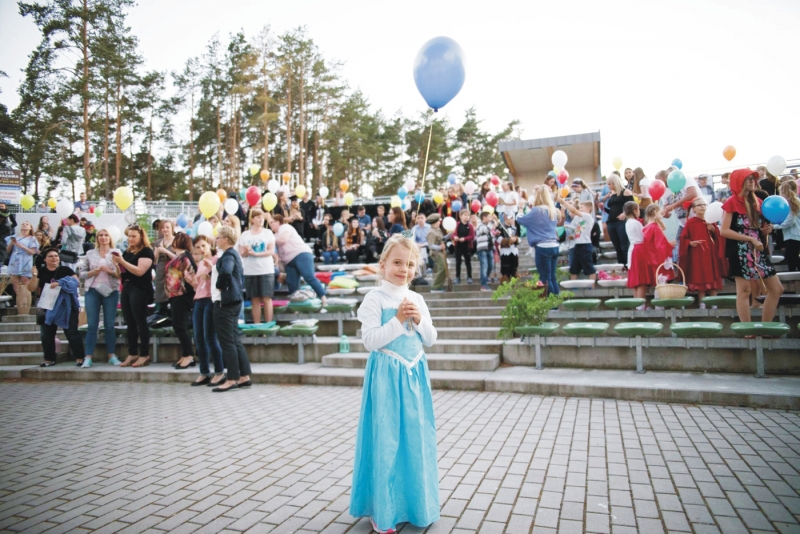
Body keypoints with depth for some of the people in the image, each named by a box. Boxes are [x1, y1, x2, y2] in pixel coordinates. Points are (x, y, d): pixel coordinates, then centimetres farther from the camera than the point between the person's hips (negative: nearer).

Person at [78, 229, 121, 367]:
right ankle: (88, 357, 2)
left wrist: (109, 271, -16)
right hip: (92, 291, 1)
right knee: (92, 325, 0)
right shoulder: (90, 254, 11)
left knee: (109, 325, 3)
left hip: (110, 291, -1)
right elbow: (81, 272, 9)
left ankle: (112, 355, 10)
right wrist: (92, 272, -9)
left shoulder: (116, 253, 6)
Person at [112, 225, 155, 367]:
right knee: (130, 323, 8)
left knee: (140, 322, -6)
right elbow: (122, 273, 19)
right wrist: (117, 263, 1)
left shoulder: (146, 251, -6)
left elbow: (139, 271, -18)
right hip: (126, 288, 8)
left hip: (140, 290, -8)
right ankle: (132, 354, 13)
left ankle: (144, 355, -2)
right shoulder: (127, 252, 17)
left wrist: (122, 261, -20)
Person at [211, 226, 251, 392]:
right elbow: (240, 278, 22)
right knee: (235, 340, 12)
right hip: (234, 301, 10)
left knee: (227, 342, -4)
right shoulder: (234, 254, 17)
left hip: (224, 302, -10)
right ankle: (244, 377, 16)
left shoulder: (228, 255, -13)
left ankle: (232, 379, 2)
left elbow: (225, 271, -34)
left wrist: (219, 286, -19)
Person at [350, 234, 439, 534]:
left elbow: (430, 340, 10)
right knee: (386, 439, 1)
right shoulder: (375, 299, -8)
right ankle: (382, 510, 18)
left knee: (416, 437, 13)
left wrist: (420, 321, -8)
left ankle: (414, 502, 31)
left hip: (415, 374, 6)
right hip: (387, 377, -5)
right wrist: (398, 320, -20)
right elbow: (370, 340, -15)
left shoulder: (417, 300, 8)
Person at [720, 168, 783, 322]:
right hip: (740, 252, -7)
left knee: (777, 289, 7)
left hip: (758, 250, 7)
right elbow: (724, 231, -15)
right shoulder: (732, 202, -6)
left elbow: (760, 229, 23)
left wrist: (766, 230, 0)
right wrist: (750, 239, -18)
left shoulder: (758, 202, 13)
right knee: (744, 290, -5)